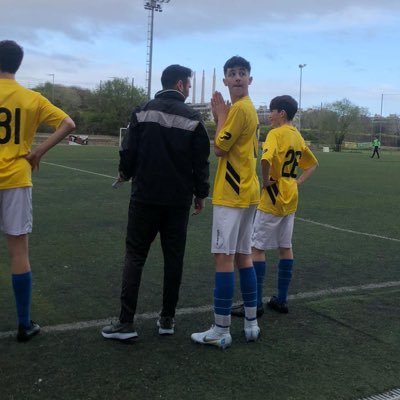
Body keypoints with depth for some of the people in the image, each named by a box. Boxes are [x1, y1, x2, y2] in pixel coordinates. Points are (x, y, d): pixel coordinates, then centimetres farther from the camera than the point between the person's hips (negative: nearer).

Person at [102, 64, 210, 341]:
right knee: (174, 258, 11)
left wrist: (125, 174, 18)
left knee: (135, 256, 5)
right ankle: (167, 319, 17)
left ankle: (126, 322, 2)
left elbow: (129, 152, -3)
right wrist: (201, 194, 11)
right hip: (178, 200, 1)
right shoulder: (192, 118, -2)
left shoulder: (143, 112, -2)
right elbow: (201, 162, -2)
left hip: (145, 196, 0)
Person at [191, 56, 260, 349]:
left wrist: (221, 115, -3)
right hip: (246, 193, 10)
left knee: (224, 259, -7)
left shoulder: (239, 108, -14)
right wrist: (221, 117, 5)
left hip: (232, 195, -10)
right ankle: (251, 324, 19)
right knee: (243, 257, 13)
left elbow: (219, 148, -12)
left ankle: (221, 331, -2)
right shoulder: (248, 108, 17)